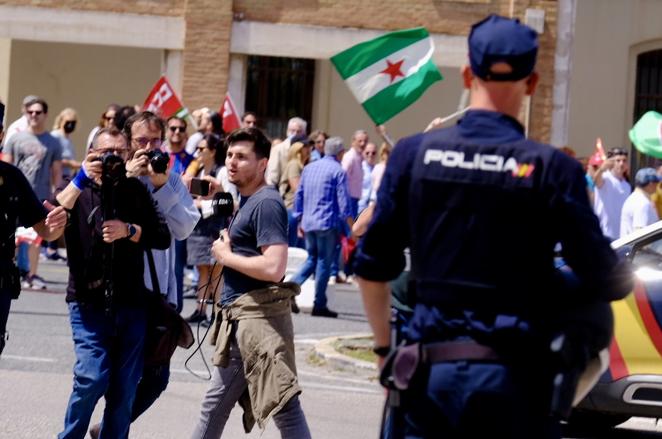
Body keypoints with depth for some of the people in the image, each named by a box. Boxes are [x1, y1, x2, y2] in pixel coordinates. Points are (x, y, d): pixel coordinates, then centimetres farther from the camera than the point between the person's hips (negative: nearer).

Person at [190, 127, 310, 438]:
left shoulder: (266, 203, -13)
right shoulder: (246, 201, 17)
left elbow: (273, 268, -23)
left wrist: (226, 257, -11)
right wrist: (226, 248, 5)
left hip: (258, 317, -10)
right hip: (238, 319, 10)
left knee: (284, 405, -13)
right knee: (214, 406, 18)